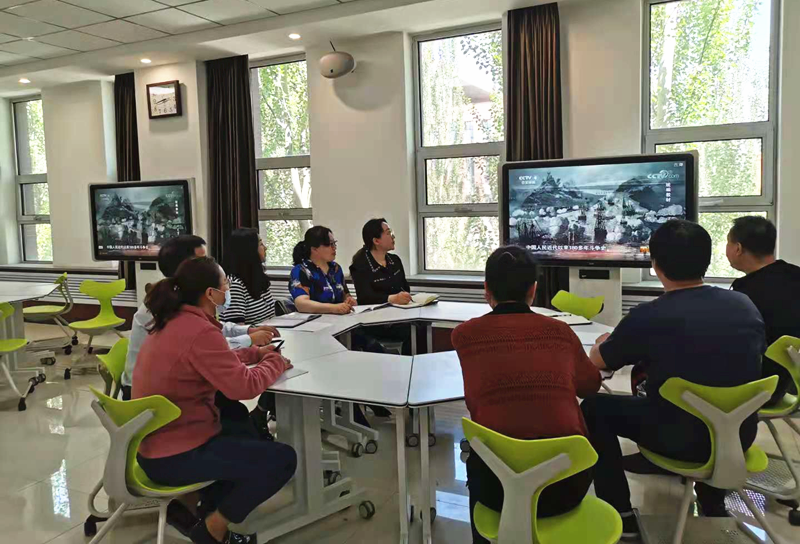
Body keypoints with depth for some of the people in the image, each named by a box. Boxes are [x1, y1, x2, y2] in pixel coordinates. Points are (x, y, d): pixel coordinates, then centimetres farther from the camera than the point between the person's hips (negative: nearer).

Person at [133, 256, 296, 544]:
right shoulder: (199, 331, -25)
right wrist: (275, 361, -10)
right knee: (282, 459, -5)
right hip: (173, 455, -10)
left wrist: (256, 353, 7)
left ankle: (190, 505, 21)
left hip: (154, 443, 10)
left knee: (248, 434, 29)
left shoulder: (174, 321, 5)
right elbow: (244, 387, -28)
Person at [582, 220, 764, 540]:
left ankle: (621, 517, 12)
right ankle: (712, 500, 45)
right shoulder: (745, 305, -4)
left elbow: (597, 361, -2)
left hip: (682, 439, -5)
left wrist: (606, 342, 21)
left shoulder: (648, 317, -18)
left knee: (593, 409, 11)